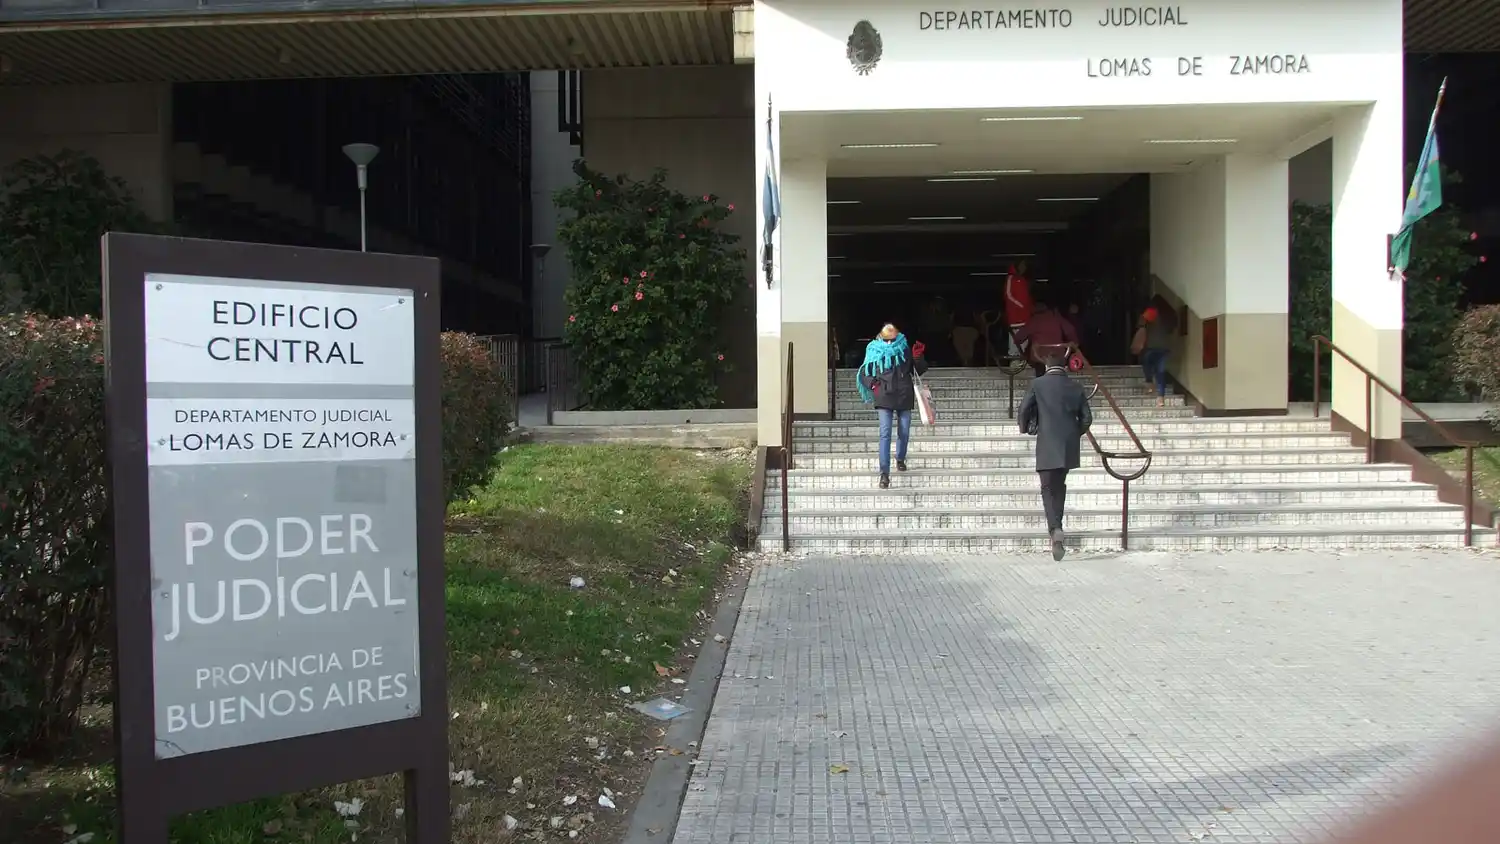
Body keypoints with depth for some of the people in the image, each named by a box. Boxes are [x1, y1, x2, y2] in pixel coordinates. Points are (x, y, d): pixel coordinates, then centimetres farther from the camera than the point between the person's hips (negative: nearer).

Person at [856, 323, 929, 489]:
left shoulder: (905, 350, 7)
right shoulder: (874, 351, 4)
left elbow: (920, 370, 11)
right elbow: (864, 373, 11)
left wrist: (918, 358, -8)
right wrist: (873, 384, -6)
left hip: (904, 397, 2)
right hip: (884, 398, -2)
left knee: (904, 432, 11)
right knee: (885, 433, -11)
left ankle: (900, 459, 40)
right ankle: (884, 473, -16)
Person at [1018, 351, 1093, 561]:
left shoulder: (1038, 385, -4)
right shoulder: (1075, 387, 6)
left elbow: (1023, 411, -7)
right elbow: (1086, 417, 5)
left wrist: (1027, 429, 12)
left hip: (1047, 445, -3)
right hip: (1069, 446, 4)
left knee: (1048, 489, 0)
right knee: (1059, 486, 19)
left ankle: (1055, 528, -20)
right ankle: (1056, 526, 24)